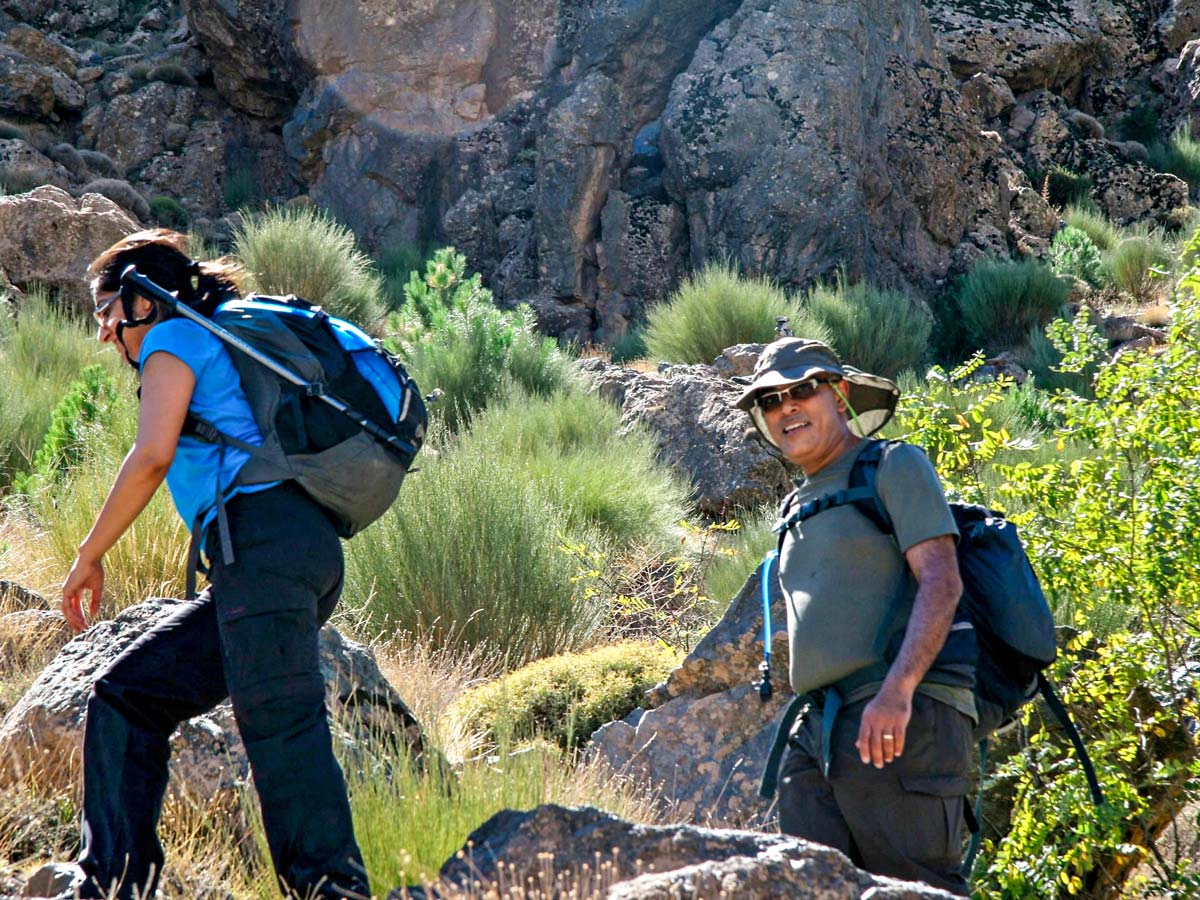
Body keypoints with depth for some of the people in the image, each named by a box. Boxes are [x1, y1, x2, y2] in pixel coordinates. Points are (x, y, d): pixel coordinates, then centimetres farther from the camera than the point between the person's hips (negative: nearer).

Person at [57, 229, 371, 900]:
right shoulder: (223, 347, 33)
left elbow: (154, 454, -8)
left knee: (279, 724, -18)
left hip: (265, 536, -9)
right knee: (127, 698, 12)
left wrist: (89, 556, -1)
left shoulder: (174, 337, 6)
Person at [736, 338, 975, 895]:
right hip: (818, 725, 8)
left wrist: (897, 690, -23)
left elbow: (941, 581, -10)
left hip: (903, 719, -8)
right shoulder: (800, 507, 26)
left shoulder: (894, 467, 3)